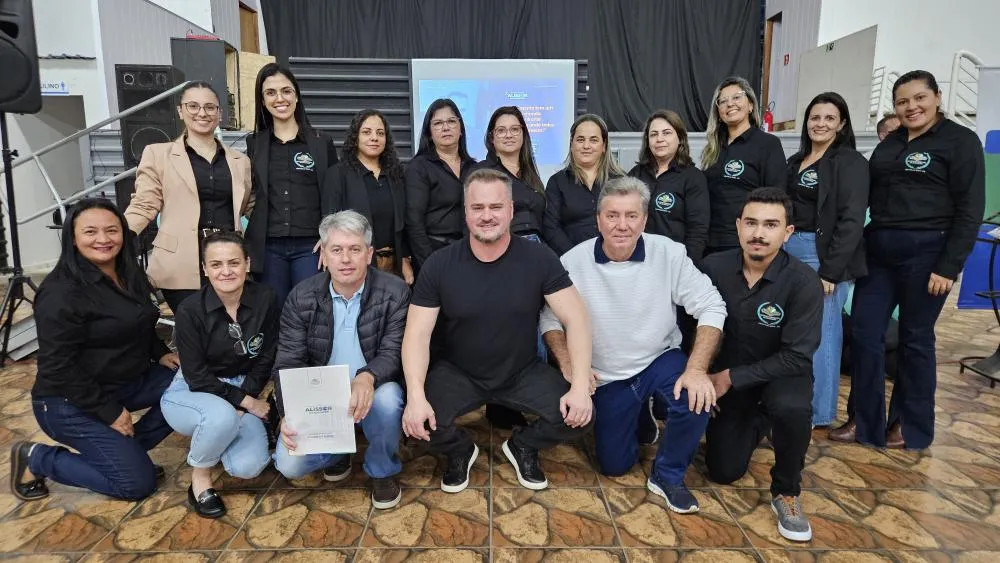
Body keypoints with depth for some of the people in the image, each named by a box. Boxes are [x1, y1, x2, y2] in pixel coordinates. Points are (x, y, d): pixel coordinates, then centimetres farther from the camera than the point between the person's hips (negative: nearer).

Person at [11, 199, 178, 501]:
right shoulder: (62, 294, -22)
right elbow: (60, 368, -23)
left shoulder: (129, 273, 5)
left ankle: (125, 450, 7)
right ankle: (35, 459, 9)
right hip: (72, 403, -8)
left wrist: (161, 353, 0)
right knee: (137, 482, -10)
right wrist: (109, 412, -20)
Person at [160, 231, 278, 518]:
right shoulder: (190, 310, -18)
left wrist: (246, 398, -15)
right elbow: (197, 376, -16)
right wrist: (245, 402, -18)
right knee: (222, 416, -39)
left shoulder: (265, 299, -12)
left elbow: (267, 358, -3)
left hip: (242, 393, 3)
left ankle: (214, 434, 15)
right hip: (192, 393, -2)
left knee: (249, 467, -20)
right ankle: (199, 479, -7)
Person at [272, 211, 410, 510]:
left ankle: (383, 470, -3)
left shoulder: (395, 293, -13)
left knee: (387, 399, -36)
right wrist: (289, 415, -26)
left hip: (372, 391, -1)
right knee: (289, 465, -18)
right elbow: (288, 363, -8)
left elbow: (393, 353, -17)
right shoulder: (301, 298, -7)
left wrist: (368, 377, -41)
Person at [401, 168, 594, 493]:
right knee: (418, 422, -25)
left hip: (524, 372, 1)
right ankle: (459, 451, 13)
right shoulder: (439, 265, -11)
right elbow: (417, 334, -14)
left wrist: (581, 386, -25)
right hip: (458, 373, 0)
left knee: (577, 416, -20)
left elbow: (576, 320, -14)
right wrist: (415, 396, -28)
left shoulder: (539, 259, -12)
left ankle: (522, 446, 14)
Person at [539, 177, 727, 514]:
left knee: (697, 398, -33)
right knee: (614, 466, 5)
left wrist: (697, 369, -27)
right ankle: (638, 415, 39)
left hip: (661, 359, 0)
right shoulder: (573, 262, -16)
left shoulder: (669, 253, -16)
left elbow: (711, 307, -15)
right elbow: (549, 317, -8)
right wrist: (568, 364, -23)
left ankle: (667, 477, -3)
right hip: (608, 376, 1)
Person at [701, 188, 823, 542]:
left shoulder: (804, 282, -23)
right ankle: (758, 424, 36)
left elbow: (796, 357, -24)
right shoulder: (714, 267, -15)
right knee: (723, 471, 3)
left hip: (782, 373, -3)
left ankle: (786, 493, -9)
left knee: (792, 408, -38)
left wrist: (731, 378, -25)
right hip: (726, 374, 3)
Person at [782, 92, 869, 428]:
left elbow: (851, 221, -13)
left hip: (824, 256, -6)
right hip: (789, 251, 6)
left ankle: (818, 412, 13)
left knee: (819, 335, -1)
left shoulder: (850, 162, -6)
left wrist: (830, 270, -18)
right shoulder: (796, 161, 15)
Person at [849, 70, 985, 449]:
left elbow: (970, 210, -8)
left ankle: (913, 427, 22)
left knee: (915, 339, 5)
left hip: (925, 252, -5)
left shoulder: (961, 141, -3)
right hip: (878, 250, 5)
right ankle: (865, 422, 16)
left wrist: (949, 267, -15)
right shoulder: (890, 143, 14)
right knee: (863, 333, 2)